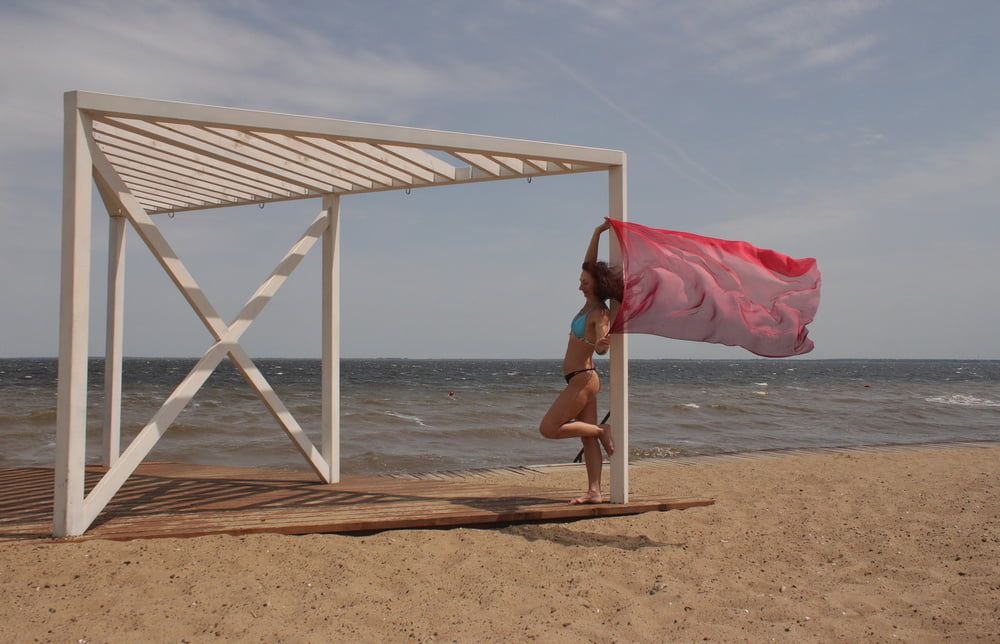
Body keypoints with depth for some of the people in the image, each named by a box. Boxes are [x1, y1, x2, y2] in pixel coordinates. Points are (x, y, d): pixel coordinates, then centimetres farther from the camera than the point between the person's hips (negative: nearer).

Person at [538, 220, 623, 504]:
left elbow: (601, 348, -28)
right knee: (588, 437, 6)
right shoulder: (590, 303, 7)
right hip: (581, 378, 9)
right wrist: (597, 235, 3)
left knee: (548, 428, -8)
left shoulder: (600, 313, -16)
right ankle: (595, 491, 7)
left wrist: (601, 344, -50)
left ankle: (602, 431, 0)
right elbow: (589, 265, 10)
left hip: (582, 379, -9)